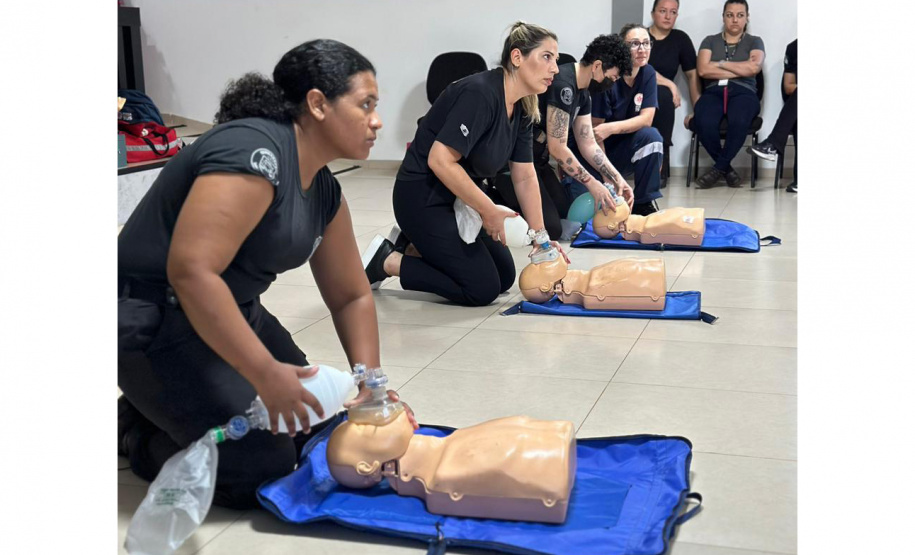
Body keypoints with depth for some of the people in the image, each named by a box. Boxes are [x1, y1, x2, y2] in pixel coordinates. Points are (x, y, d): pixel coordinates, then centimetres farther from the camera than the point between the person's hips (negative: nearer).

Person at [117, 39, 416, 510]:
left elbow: (352, 296, 12)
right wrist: (266, 374, -30)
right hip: (154, 323, -9)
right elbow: (191, 271, -32)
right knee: (261, 471, -11)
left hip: (231, 311, 10)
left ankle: (160, 413, 18)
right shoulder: (255, 153, -24)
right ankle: (133, 432, 8)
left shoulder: (323, 189, 6)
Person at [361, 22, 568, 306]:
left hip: (456, 200, 9)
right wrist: (489, 211, -22)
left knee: (505, 276, 11)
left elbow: (525, 177, 8)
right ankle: (386, 261, 2)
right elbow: (440, 161, -28)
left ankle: (417, 244, 18)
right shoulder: (479, 93, -25)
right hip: (423, 199, -9)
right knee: (483, 288, -8)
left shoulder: (521, 108, 3)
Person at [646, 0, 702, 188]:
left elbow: (692, 75, 10)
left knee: (662, 95, -33)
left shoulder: (680, 39, 9)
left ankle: (660, 165, -26)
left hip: (660, 97, 1)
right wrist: (670, 84, -18)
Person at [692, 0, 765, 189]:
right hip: (713, 91, 1)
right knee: (704, 123, -36)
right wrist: (741, 71, 1)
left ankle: (718, 168, -21)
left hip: (743, 92, -1)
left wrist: (721, 63, 1)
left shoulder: (754, 42, 17)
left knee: (739, 122, -39)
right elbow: (703, 70, 1)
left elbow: (754, 67, -5)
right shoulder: (710, 41, 20)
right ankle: (727, 169, -16)